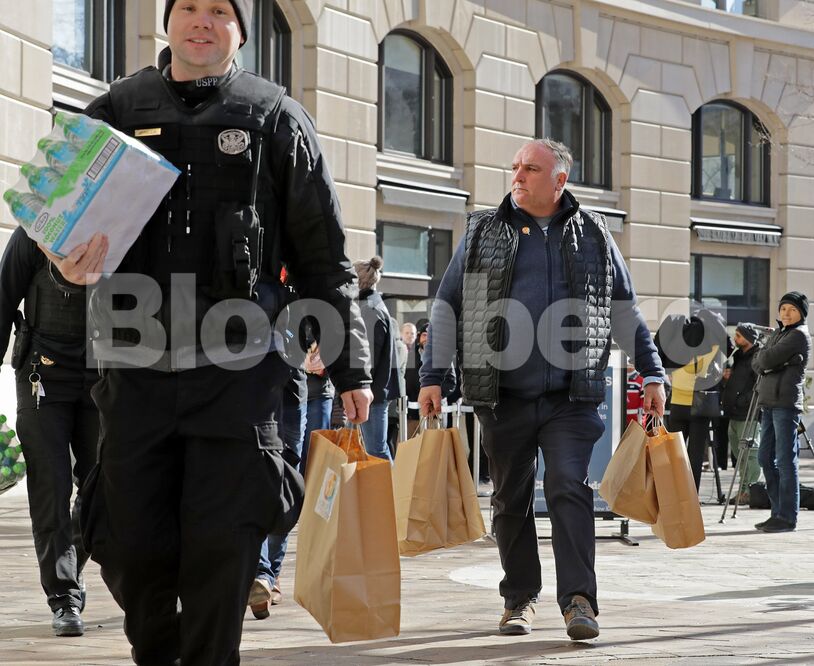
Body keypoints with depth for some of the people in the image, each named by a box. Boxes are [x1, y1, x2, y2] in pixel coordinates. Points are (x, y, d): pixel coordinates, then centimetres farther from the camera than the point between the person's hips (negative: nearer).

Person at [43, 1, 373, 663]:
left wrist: (350, 367, 5)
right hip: (136, 369, 2)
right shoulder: (116, 111, 11)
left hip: (237, 374, -2)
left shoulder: (276, 119, 6)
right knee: (133, 548, 5)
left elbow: (324, 256, 7)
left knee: (221, 551, -5)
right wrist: (71, 261, -9)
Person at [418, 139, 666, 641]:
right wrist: (433, 376, 3)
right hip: (503, 394, 1)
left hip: (571, 396, -1)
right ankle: (520, 599, 19)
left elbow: (625, 310, 16)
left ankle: (579, 599, -15)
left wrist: (652, 373, 12)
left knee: (570, 488, -13)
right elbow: (447, 306, 10)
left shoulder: (593, 235, 10)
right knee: (512, 500, 8)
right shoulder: (484, 232, 9)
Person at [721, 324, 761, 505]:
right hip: (735, 414, 10)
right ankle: (743, 491, 16)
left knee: (749, 452, -9)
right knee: (738, 451, 11)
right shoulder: (739, 356, 20)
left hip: (749, 414, -10)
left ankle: (749, 491, -9)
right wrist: (727, 378, 9)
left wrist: (742, 401, -21)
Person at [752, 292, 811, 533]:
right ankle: (778, 512, 15)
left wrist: (763, 357, 6)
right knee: (766, 458, 9)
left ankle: (787, 517, -8)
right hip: (769, 402, 9)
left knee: (786, 460, -9)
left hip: (786, 403, -9)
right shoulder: (777, 334, 22)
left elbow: (768, 359, -14)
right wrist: (764, 360, -3)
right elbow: (757, 363, 16)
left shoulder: (799, 335, -6)